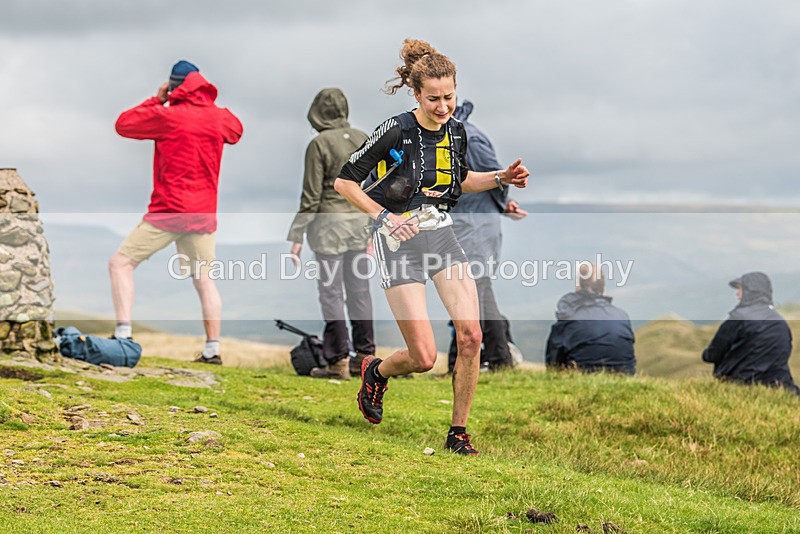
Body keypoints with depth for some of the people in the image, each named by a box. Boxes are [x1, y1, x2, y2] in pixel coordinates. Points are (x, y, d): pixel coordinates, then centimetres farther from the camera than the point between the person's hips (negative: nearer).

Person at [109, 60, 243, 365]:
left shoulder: (168, 116, -11)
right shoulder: (219, 116, 6)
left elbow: (123, 124, 0)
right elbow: (236, 131, 30)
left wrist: (156, 100, 8)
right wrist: (212, 105, 26)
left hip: (169, 211, -6)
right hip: (204, 211, 6)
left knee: (121, 263, 0)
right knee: (204, 279, 13)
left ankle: (123, 334, -12)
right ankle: (212, 349, 9)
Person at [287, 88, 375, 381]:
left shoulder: (319, 144, -10)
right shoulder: (363, 139, 7)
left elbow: (311, 195, -11)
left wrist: (297, 236, -5)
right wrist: (373, 226, 20)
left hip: (329, 224, -6)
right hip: (360, 222, 6)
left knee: (331, 291, -1)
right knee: (359, 289, 11)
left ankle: (338, 361, -1)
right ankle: (365, 355, 15)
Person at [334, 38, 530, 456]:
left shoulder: (456, 131, 3)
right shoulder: (396, 132, -15)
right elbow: (344, 182, -8)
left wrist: (501, 178, 7)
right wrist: (386, 216, -16)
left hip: (442, 233, 5)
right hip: (399, 240, -5)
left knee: (470, 335, -12)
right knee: (424, 358, -9)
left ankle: (458, 433, 4)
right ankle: (375, 371, 27)